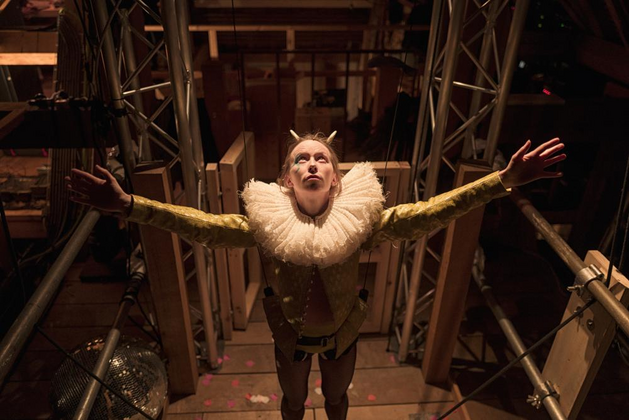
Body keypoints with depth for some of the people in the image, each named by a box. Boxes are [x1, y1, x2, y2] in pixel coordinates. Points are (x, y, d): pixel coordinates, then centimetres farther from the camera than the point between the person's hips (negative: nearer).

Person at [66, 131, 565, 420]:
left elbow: (428, 212, -34)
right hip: (291, 334, 0)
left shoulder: (361, 220, -28)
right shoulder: (267, 223, -27)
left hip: (342, 332, 1)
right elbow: (203, 225, -32)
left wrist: (503, 181, -44)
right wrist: (128, 203, -43)